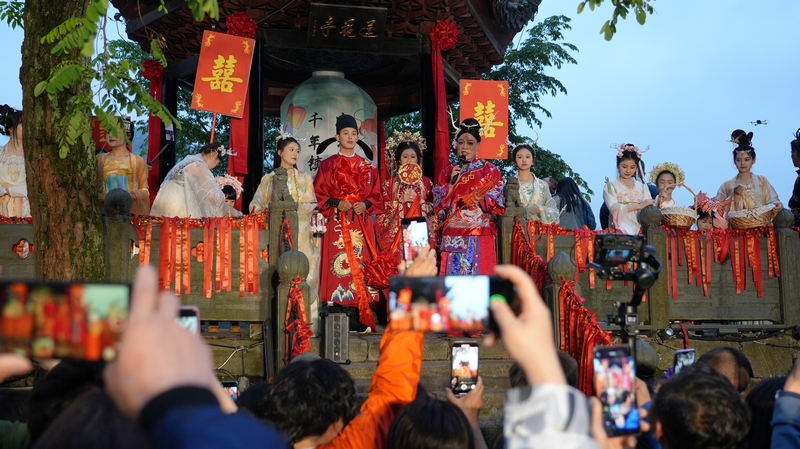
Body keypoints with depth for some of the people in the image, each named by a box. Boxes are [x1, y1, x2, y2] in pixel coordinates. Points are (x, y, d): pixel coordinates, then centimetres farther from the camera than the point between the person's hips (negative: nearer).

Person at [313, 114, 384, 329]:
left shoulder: (367, 166, 14)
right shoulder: (327, 165, 8)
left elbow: (376, 196, 13)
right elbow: (318, 194, 4)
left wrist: (365, 205, -6)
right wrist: (336, 203, -11)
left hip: (361, 224, 2)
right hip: (337, 224, -2)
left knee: (361, 265, -3)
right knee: (338, 265, -9)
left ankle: (363, 319, -1)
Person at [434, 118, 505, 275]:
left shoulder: (489, 170, 6)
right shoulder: (447, 171, 12)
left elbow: (497, 203, -1)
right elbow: (439, 206, 6)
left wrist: (482, 199, -20)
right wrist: (452, 183, -6)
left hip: (481, 236, -2)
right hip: (453, 237, 2)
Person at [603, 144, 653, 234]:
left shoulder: (642, 186, 17)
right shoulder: (610, 186, 6)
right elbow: (614, 209, -9)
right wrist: (639, 206, -10)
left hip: (640, 229, 4)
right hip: (620, 231, -4)